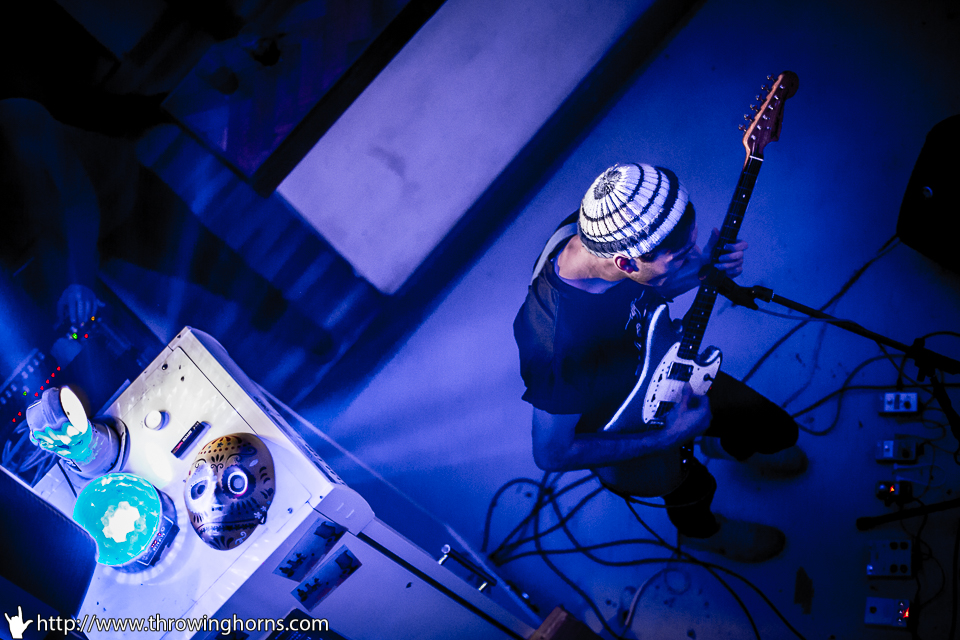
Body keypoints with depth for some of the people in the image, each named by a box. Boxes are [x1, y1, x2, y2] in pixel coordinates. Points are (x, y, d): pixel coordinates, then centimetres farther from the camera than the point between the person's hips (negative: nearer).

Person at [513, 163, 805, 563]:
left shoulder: (600, 227, -26)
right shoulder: (559, 342, -46)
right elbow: (552, 454, -31)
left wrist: (700, 271, -22)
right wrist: (667, 437, -29)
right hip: (612, 427, -5)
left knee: (778, 430, 11)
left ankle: (729, 445, 47)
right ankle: (700, 530, 27)